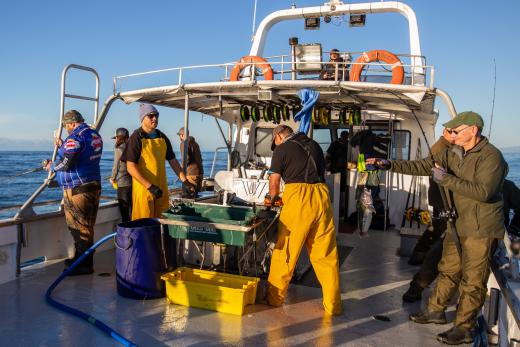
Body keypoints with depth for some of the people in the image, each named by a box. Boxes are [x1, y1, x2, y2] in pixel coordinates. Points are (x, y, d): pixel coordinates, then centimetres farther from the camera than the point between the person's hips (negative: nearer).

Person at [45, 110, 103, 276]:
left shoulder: (75, 137, -15)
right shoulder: (95, 134, 13)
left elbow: (66, 164, -19)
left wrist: (52, 167, 1)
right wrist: (62, 146, 30)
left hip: (77, 189, -9)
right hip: (93, 185, 9)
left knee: (80, 227, -2)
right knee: (86, 226, 15)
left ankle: (84, 265, 4)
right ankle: (80, 259, 28)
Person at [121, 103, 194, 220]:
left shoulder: (162, 137, 10)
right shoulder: (136, 138, -8)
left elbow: (172, 161, 14)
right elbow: (131, 167, -14)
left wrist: (184, 181, 5)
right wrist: (150, 186, -20)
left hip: (161, 189, 6)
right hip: (143, 189, -6)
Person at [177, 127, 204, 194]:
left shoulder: (184, 143, -6)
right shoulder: (195, 143, 20)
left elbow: (186, 158, -17)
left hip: (191, 174, -8)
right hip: (199, 173, 9)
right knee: (196, 193, 12)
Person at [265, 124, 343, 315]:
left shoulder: (282, 149, 7)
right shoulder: (314, 145, 22)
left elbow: (274, 182, 8)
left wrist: (271, 198, 28)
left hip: (298, 199, -5)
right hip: (322, 196, 5)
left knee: (285, 251, 7)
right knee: (326, 254, 8)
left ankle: (274, 297, 19)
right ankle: (333, 305, 13)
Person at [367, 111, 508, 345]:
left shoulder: (491, 156, -17)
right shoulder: (454, 153, 6)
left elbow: (483, 192, -27)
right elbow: (423, 166, 3)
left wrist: (447, 180, -24)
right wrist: (390, 165, -6)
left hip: (481, 229, -8)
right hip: (458, 224, 8)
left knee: (472, 281, 3)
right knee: (448, 270, 19)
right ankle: (436, 311, 34)